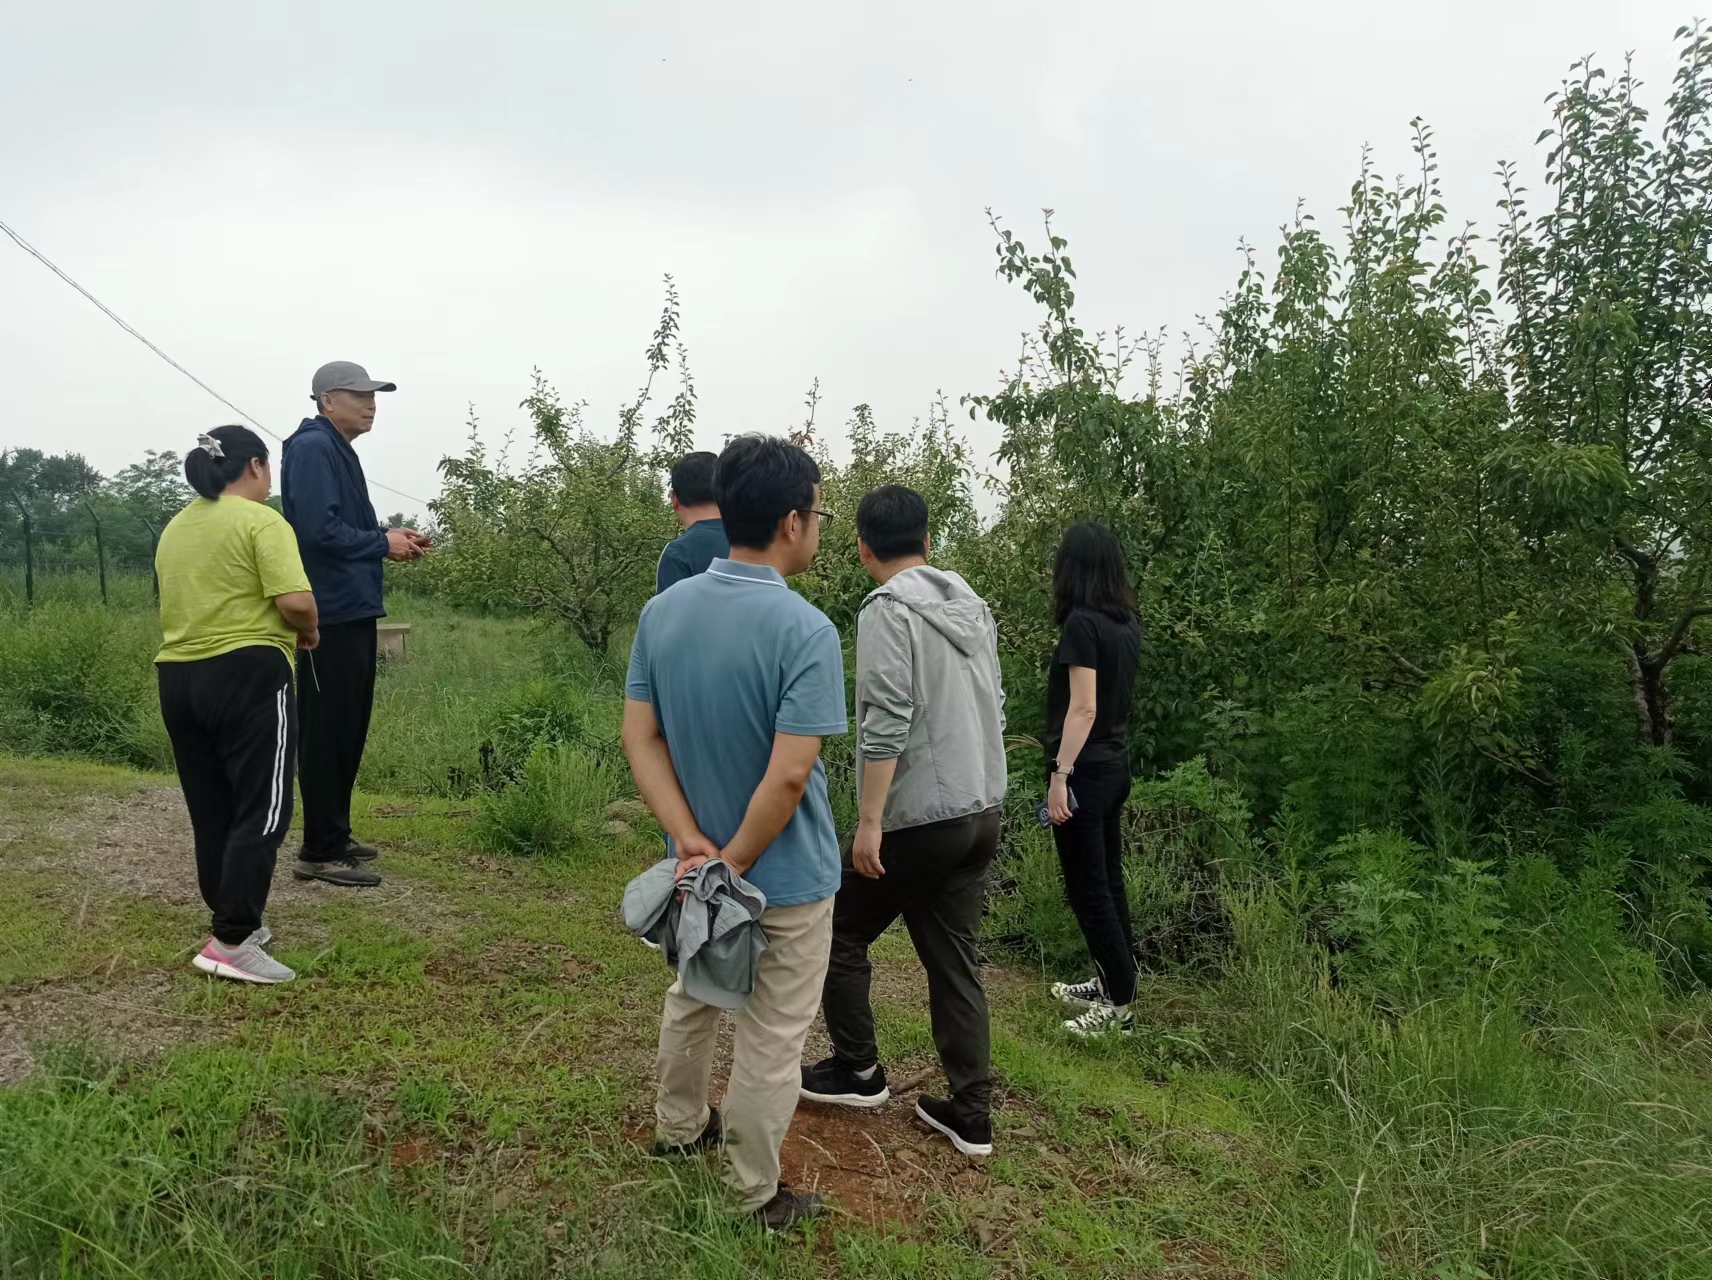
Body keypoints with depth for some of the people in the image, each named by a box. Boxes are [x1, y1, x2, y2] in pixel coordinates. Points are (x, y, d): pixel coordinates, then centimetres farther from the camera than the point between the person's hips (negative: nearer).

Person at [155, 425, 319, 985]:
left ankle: (236, 920, 24)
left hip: (178, 677, 8)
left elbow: (183, 603, 20)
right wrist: (307, 635, 0)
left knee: (211, 812, 14)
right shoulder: (261, 522, -9)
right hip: (247, 675, -8)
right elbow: (297, 601, -19)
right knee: (260, 811, -5)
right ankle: (232, 943, -10)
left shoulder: (174, 528, 16)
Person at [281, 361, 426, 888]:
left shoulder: (338, 451, 18)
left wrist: (392, 540, 6)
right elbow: (320, 530, -23)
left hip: (353, 613, 10)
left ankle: (335, 836, 26)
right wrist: (382, 542, -11)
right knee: (327, 733, -5)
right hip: (331, 616, -10)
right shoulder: (312, 448, -12)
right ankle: (320, 852, 3)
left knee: (348, 731, 15)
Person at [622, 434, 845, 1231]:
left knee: (692, 998, 28)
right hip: (785, 878, -6)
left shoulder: (662, 611, -5)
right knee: (770, 1040, 12)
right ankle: (754, 1200, 28)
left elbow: (639, 738, -6)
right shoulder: (806, 631, -25)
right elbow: (787, 777, -28)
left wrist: (693, 845, -10)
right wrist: (735, 864, -16)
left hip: (697, 862, 6)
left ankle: (677, 1127, 49)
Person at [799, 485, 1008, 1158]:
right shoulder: (974, 606, 11)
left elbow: (886, 723, -22)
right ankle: (971, 1114, 17)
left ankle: (857, 1070, 25)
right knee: (956, 963, 13)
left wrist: (869, 821, -19)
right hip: (982, 813, 7)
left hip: (916, 819, -7)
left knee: (841, 937, 13)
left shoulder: (888, 609, -13)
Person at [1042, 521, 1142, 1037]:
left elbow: (1083, 707, -22)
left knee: (1088, 889, 0)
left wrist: (1060, 775, -22)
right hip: (1116, 765, 9)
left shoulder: (1082, 622, -17)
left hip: (1086, 770, -8)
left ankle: (1119, 1005, 6)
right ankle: (1114, 981, 29)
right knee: (1108, 881, 17)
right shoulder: (1127, 623, 7)